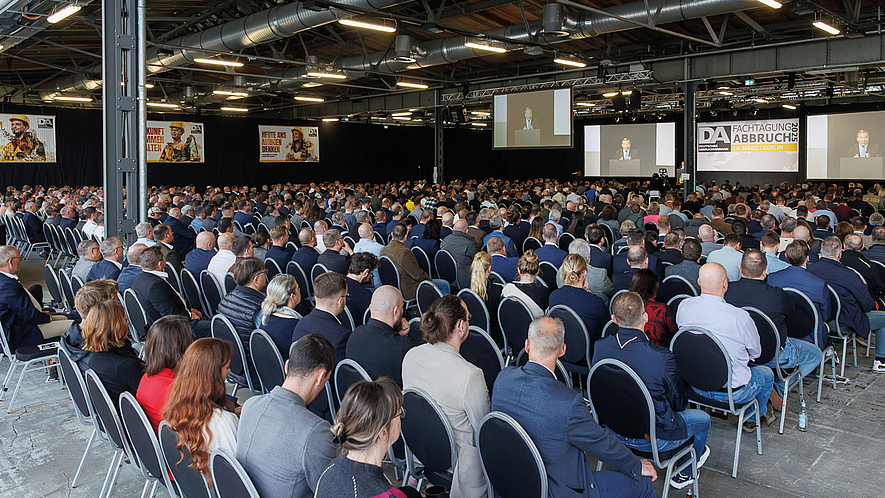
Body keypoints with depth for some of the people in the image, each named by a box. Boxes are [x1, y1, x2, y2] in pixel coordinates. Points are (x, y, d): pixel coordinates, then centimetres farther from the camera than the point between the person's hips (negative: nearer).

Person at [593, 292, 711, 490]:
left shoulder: (600, 347, -15)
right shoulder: (662, 358, -31)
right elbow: (679, 403, -13)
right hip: (651, 439, -5)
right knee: (703, 419, 23)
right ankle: (683, 475, 46)